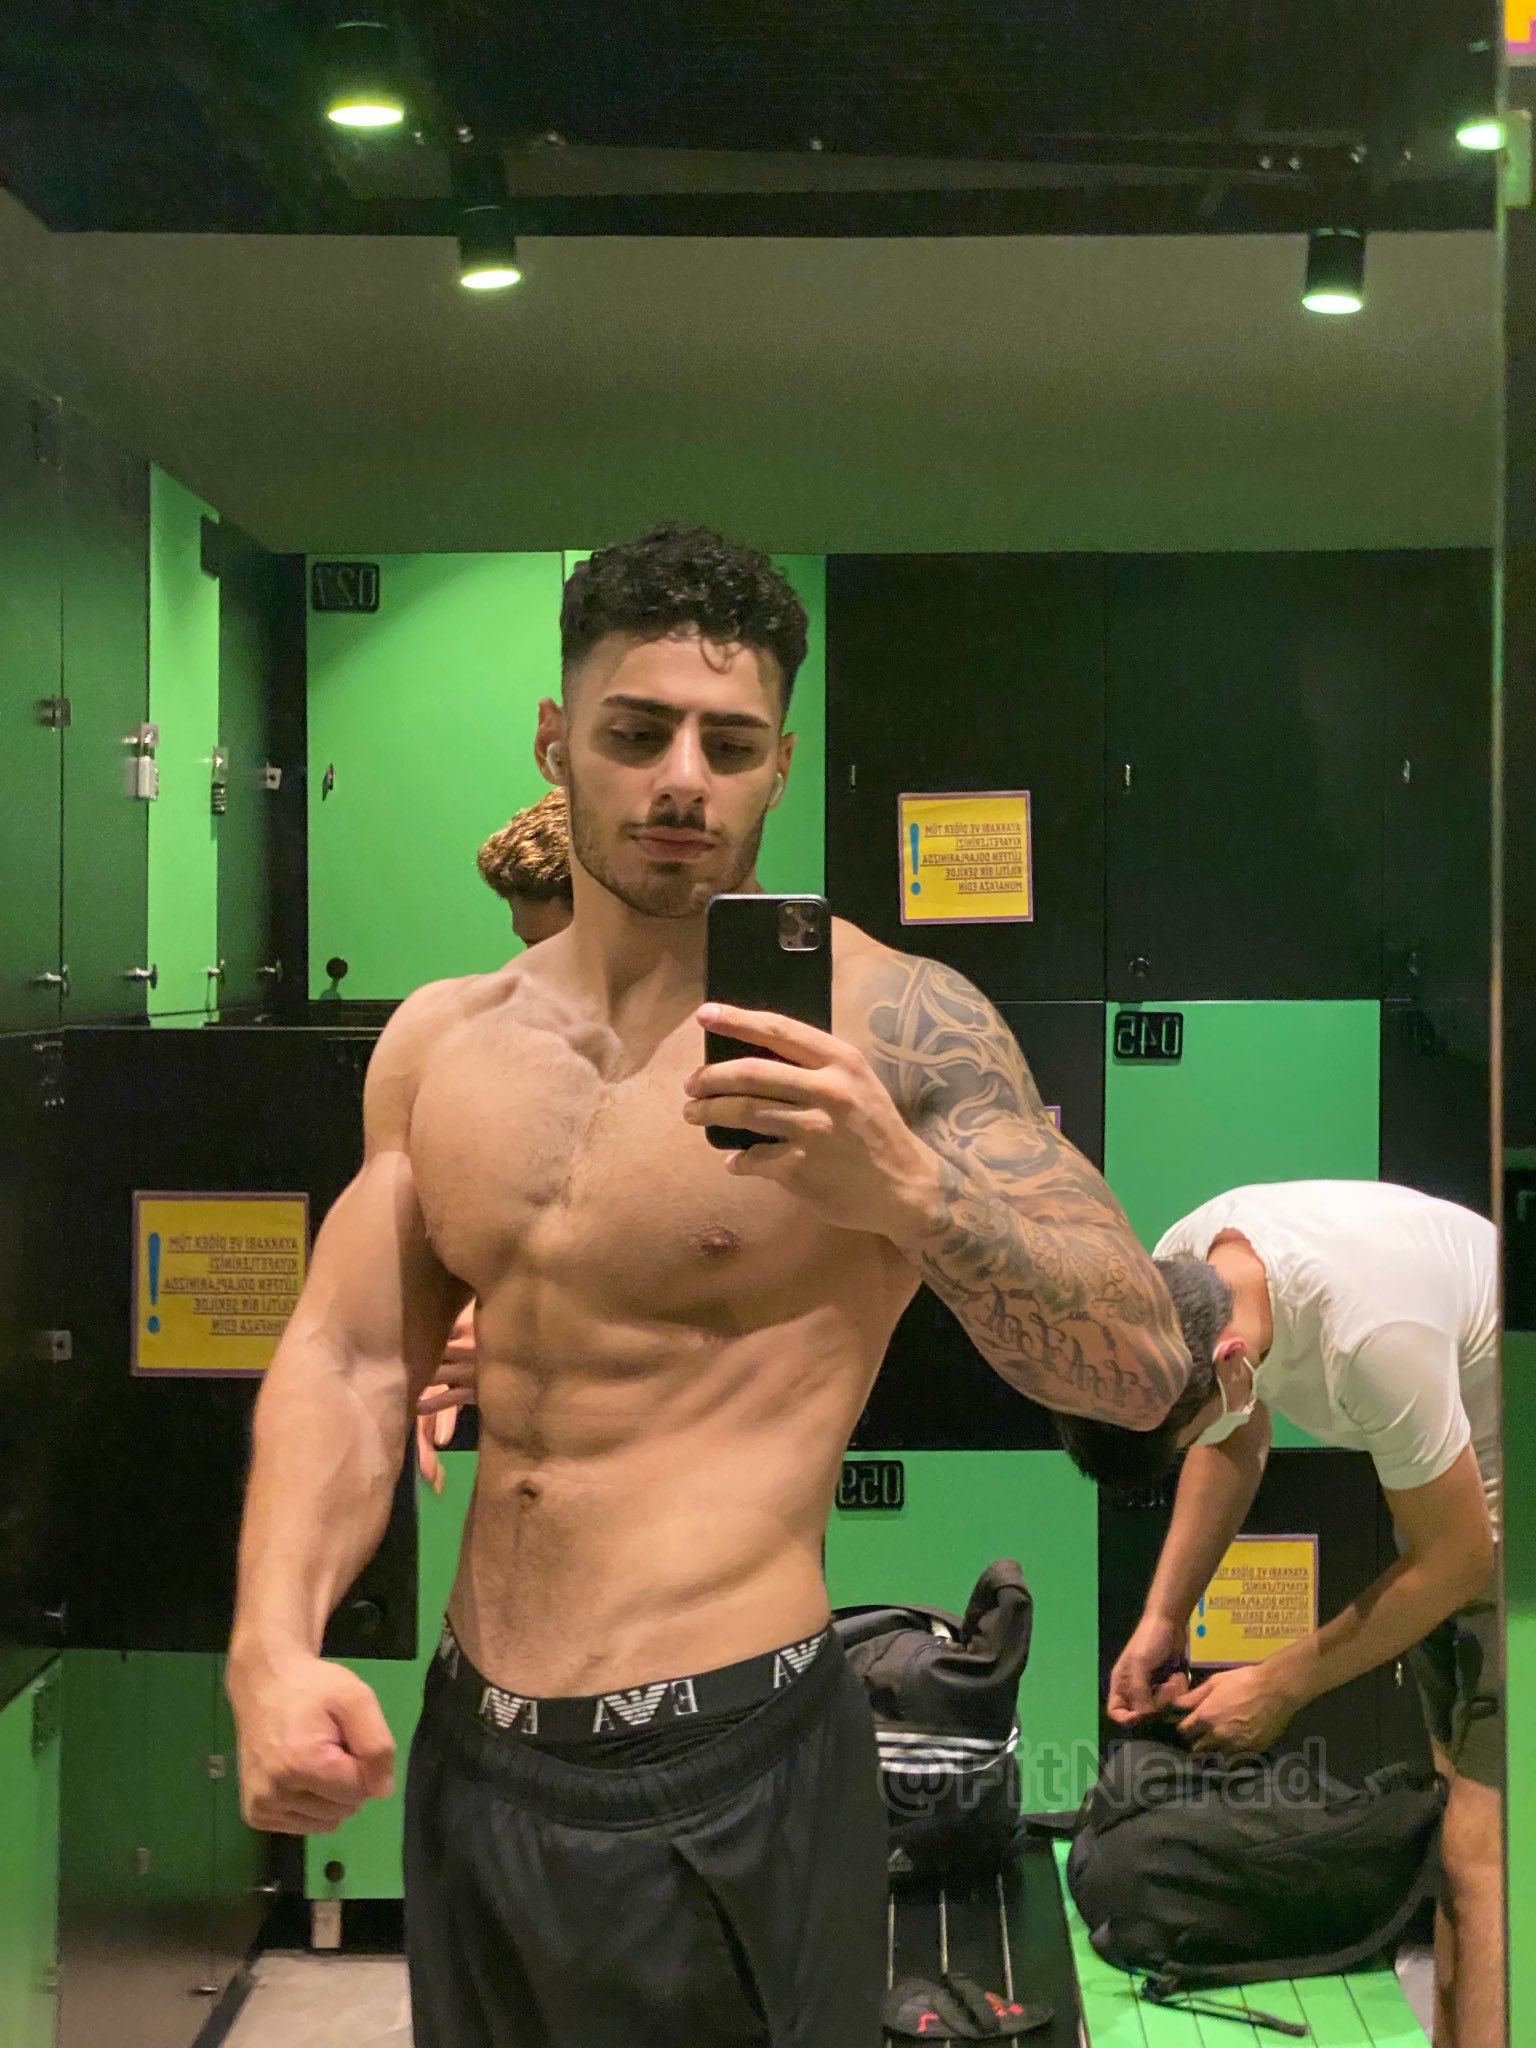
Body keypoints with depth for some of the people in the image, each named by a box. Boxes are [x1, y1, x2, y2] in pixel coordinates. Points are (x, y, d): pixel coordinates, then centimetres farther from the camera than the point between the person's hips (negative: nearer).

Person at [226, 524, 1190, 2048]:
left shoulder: (889, 1022, -11)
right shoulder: (439, 1038, 5)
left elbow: (1143, 1369, -16)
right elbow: (349, 1361, 7)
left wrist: (901, 1188, -33)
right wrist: (272, 1648, -9)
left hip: (726, 1779, -5)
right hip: (465, 1753, 5)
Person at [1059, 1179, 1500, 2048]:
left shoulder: (1369, 1335, -38)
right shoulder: (1178, 1280, -15)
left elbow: (1455, 1560, -23)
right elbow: (1234, 1447, 6)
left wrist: (1280, 1686, -14)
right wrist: (1161, 1620, -2)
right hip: (1448, 1474, 8)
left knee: (1485, 1846, -15)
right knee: (1458, 1793, 15)